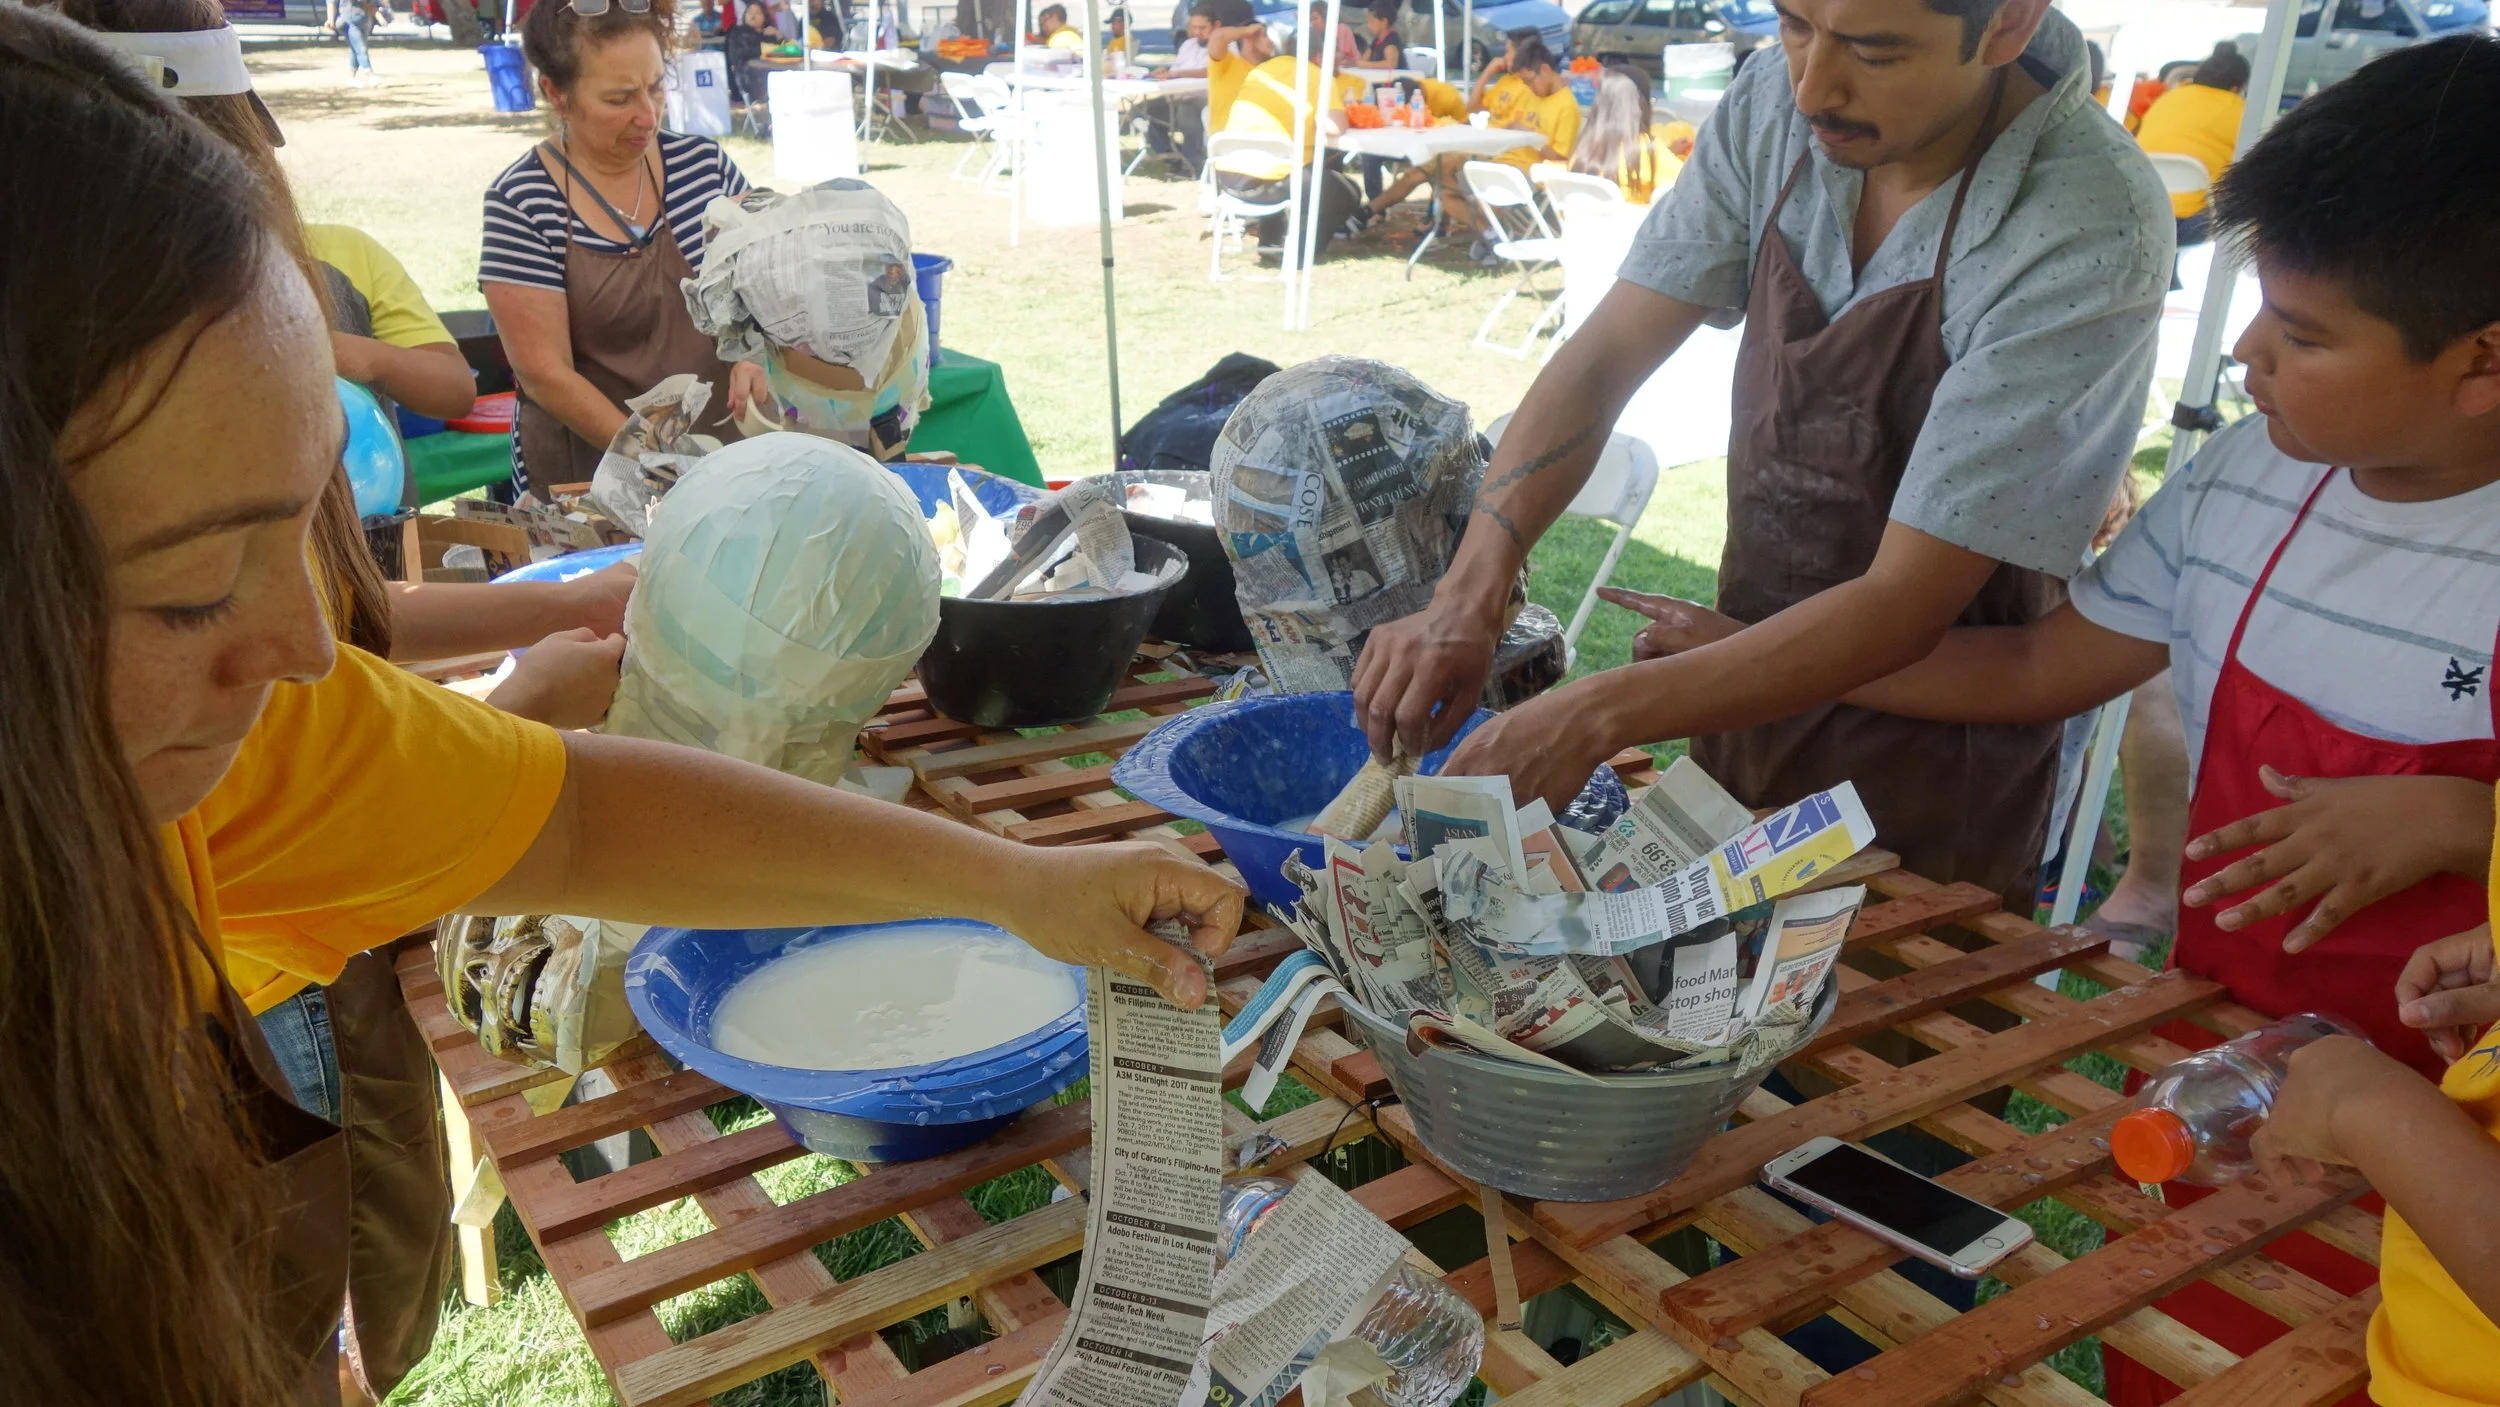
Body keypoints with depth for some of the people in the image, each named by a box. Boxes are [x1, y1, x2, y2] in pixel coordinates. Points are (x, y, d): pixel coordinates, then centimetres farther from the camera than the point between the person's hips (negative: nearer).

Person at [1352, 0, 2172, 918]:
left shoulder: (2090, 231, -26)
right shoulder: (1774, 111, -9)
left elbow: (1906, 605, -27)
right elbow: (1602, 362, -9)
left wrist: (1601, 716, -33)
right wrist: (1467, 600, -23)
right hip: (1747, 694, 5)